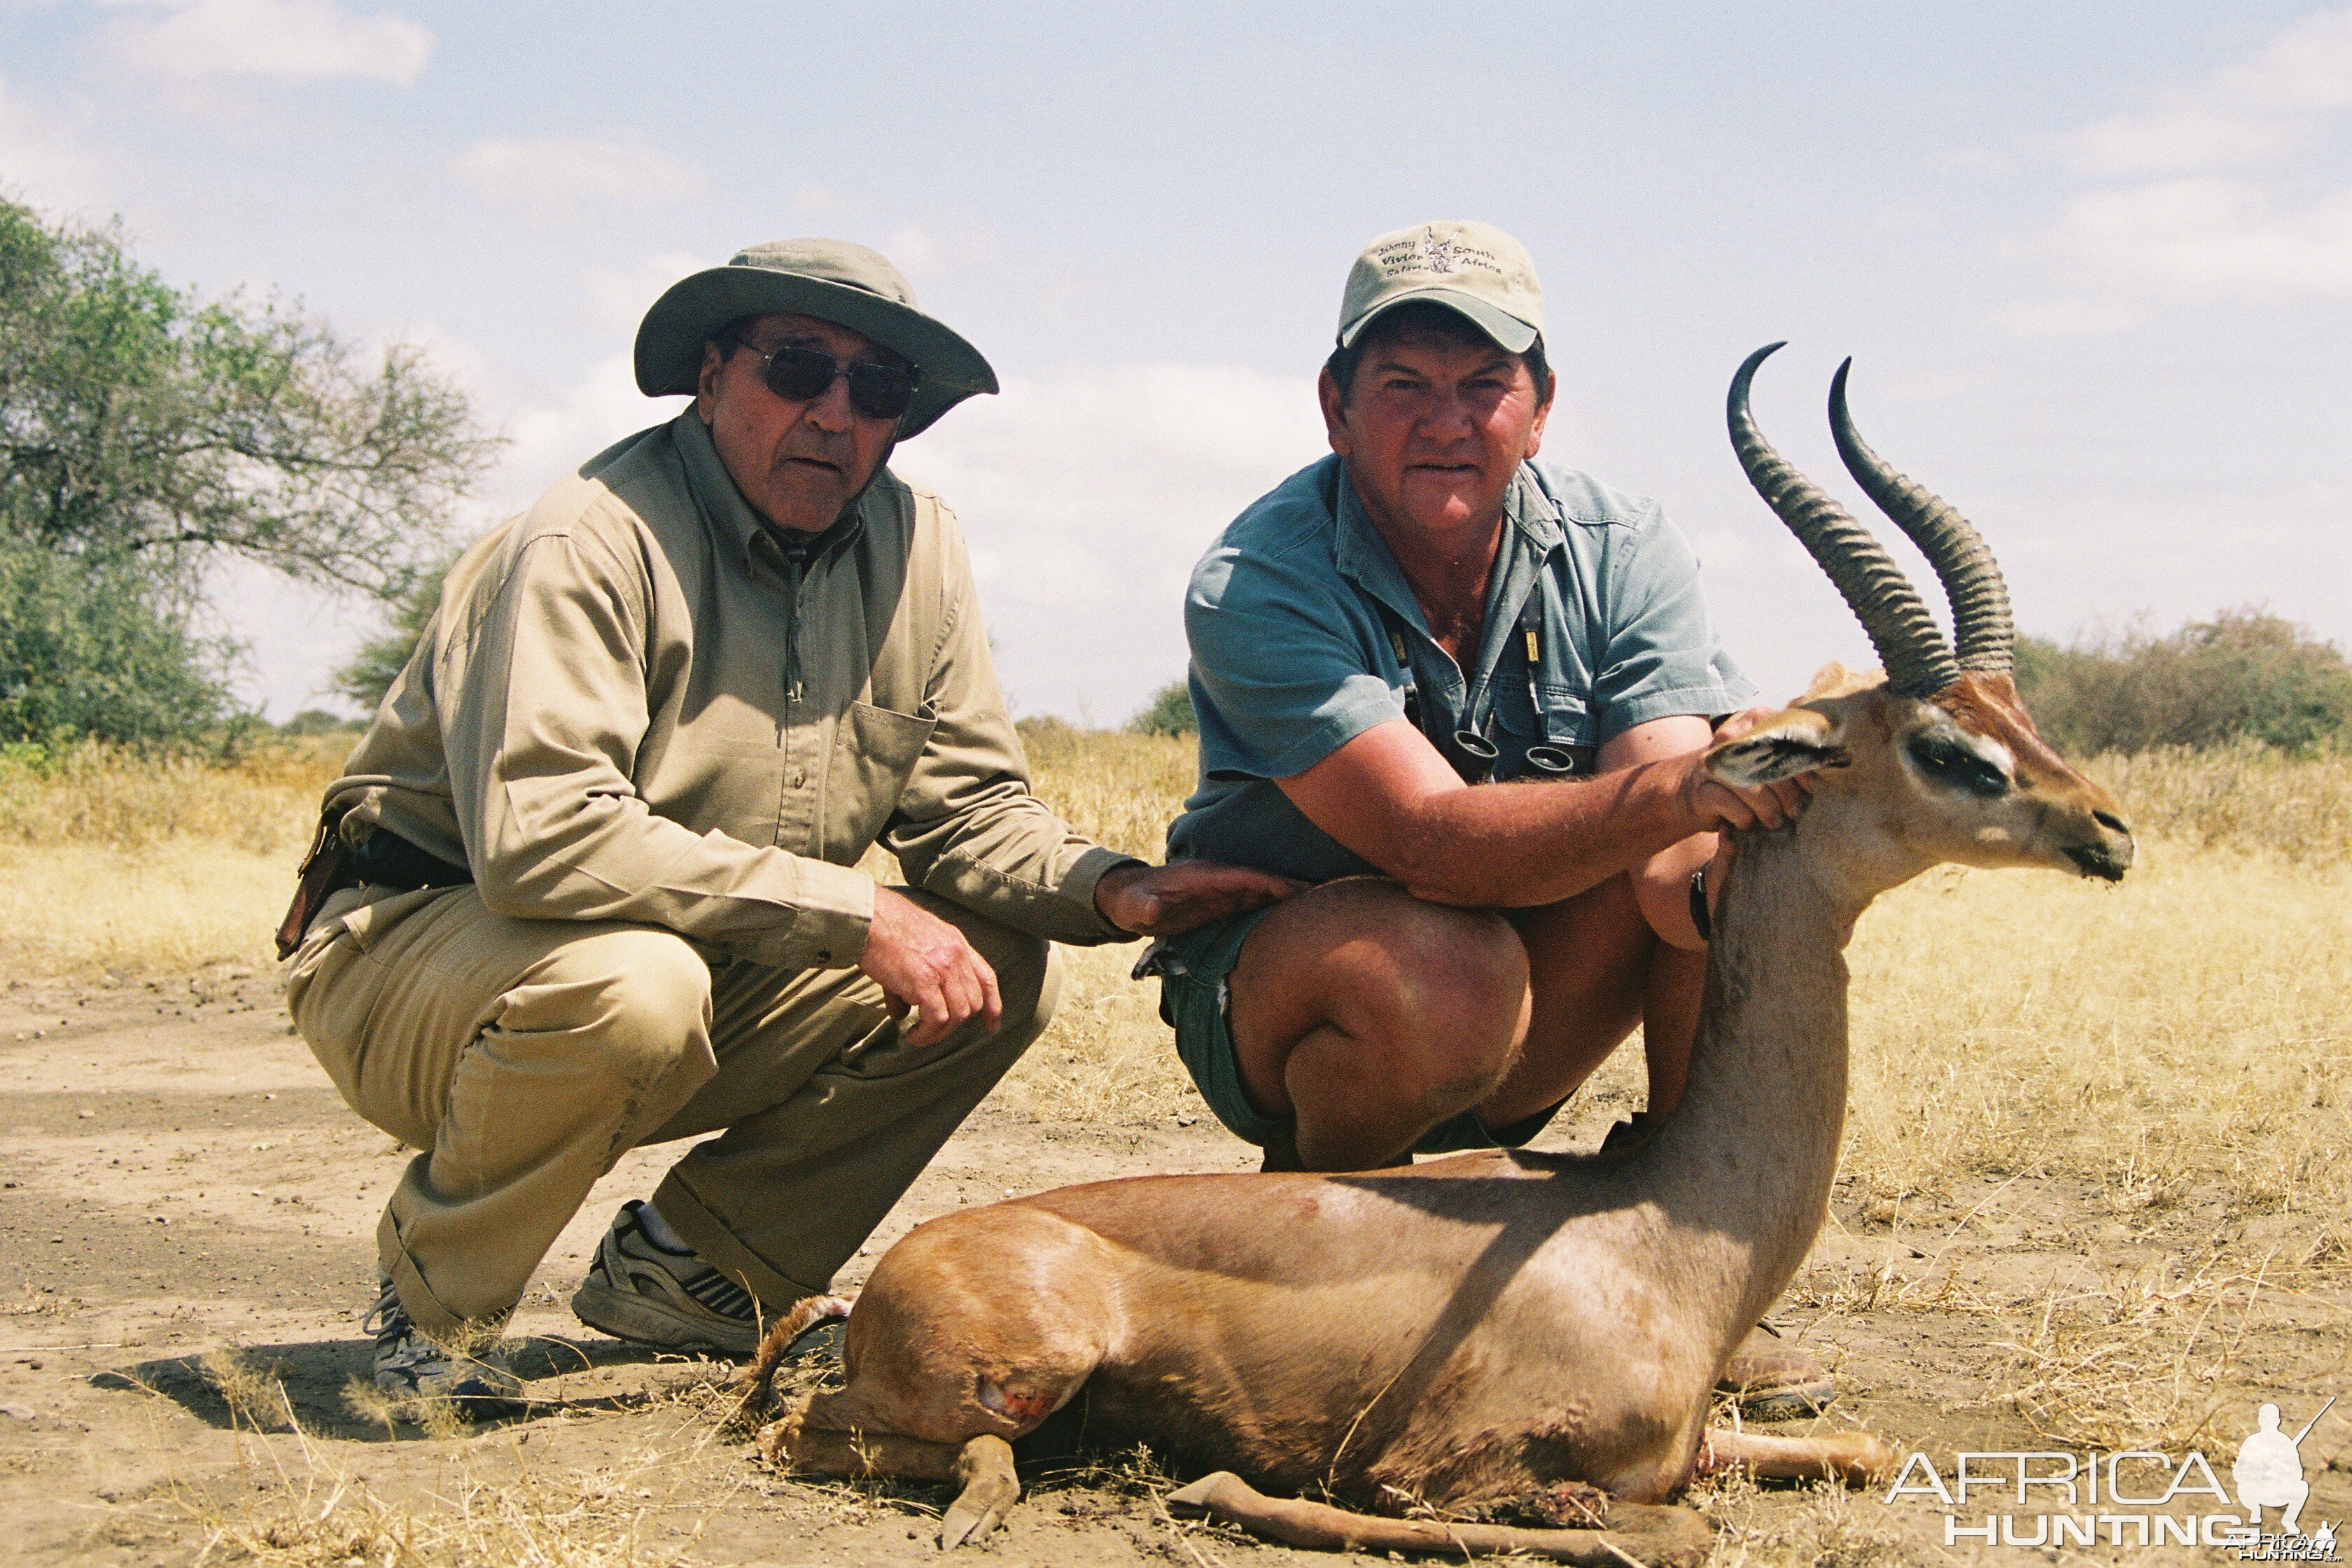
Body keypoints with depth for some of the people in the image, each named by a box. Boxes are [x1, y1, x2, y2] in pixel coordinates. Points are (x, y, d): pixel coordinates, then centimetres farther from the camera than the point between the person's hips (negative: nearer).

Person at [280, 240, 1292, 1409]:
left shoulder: (914, 546, -1)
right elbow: (540, 834, -35)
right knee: (632, 985, -38)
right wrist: (854, 914, -33)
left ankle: (688, 1268, 8)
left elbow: (967, 805, 3)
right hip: (419, 946, -7)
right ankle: (432, 1299, -9)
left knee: (1004, 972, -6)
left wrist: (1111, 890, -19)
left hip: (710, 974, 7)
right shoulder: (594, 542, -23)